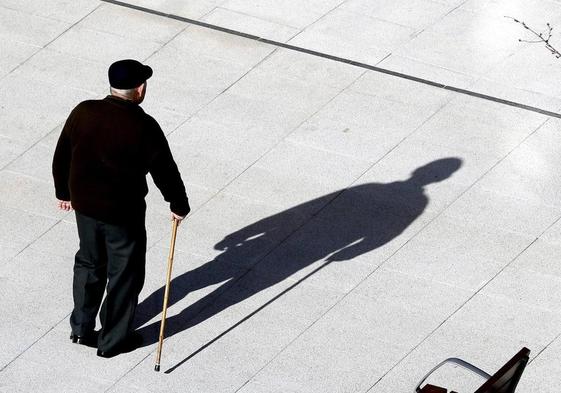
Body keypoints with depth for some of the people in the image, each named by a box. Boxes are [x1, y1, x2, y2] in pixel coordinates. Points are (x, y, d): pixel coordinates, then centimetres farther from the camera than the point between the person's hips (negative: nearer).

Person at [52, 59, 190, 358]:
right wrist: (179, 205, 5)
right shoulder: (143, 127, -21)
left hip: (84, 204, 5)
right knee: (125, 274, 13)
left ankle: (81, 328, 35)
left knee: (88, 264, 25)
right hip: (123, 212, -5)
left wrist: (64, 192, 20)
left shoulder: (83, 112, -7)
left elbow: (62, 157, 4)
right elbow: (165, 171, -12)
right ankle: (113, 340, 24)